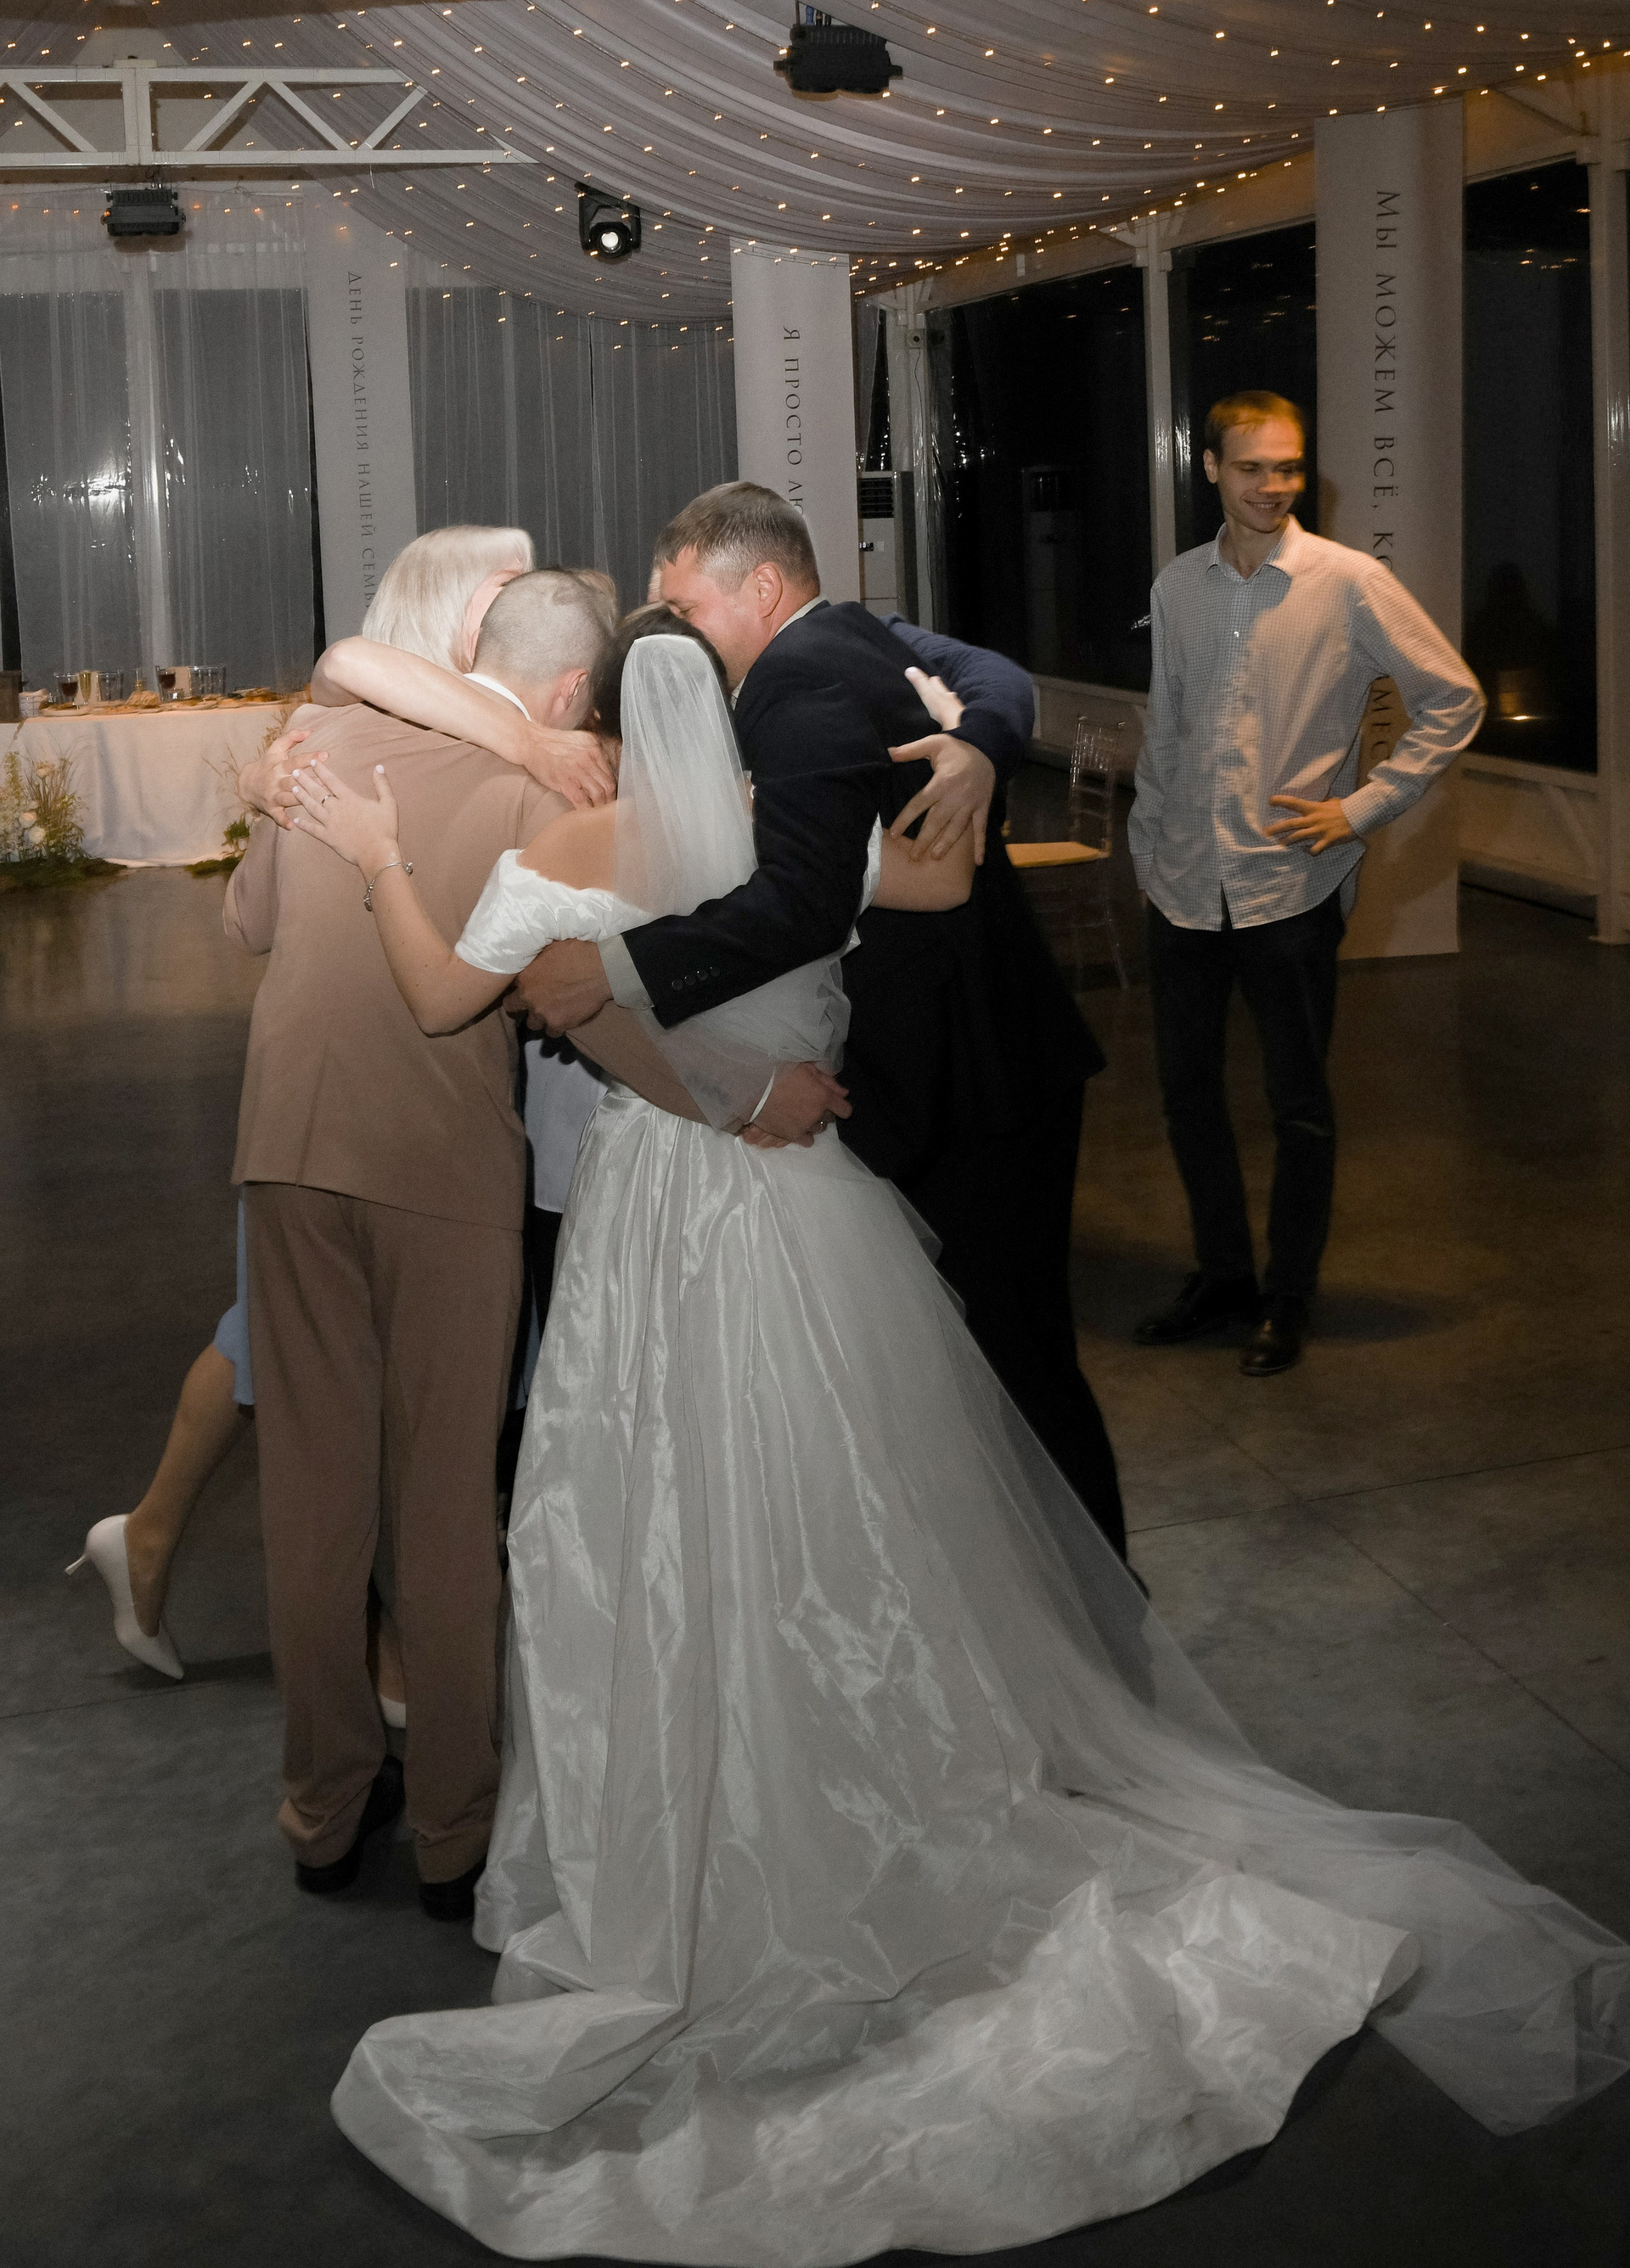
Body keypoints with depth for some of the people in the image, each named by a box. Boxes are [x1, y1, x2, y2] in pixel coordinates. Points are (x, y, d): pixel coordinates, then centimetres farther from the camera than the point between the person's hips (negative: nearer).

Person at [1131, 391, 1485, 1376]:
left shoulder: (1351, 583, -8)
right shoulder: (1178, 587, 6)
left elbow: (1454, 700, -5)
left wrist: (1364, 807, -9)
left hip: (1292, 886, -4)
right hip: (1186, 885, 5)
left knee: (1300, 1104, 5)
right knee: (1188, 1085, 12)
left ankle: (1288, 1300, 21)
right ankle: (1223, 1275, 30)